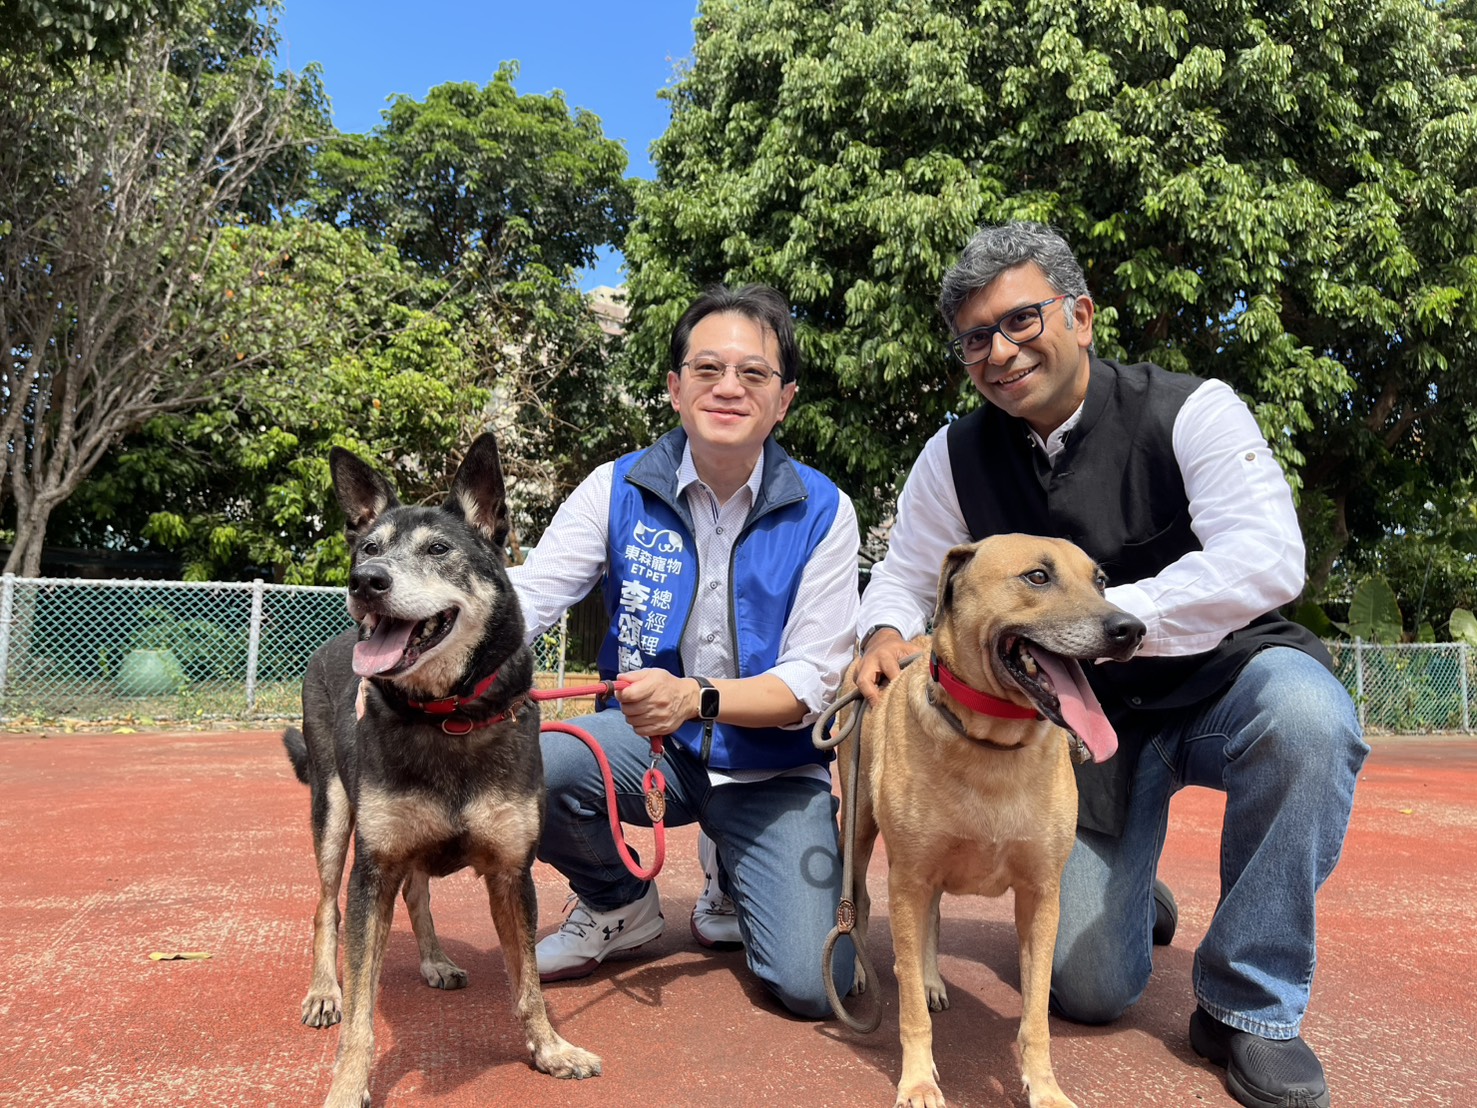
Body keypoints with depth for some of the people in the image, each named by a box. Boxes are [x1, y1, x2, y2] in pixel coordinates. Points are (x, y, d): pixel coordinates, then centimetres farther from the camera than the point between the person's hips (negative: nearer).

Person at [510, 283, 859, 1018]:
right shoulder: (618, 489, -5)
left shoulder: (821, 513, -9)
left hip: (770, 765, -1)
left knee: (812, 985, -17)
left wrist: (698, 699, -30)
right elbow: (526, 594, -14)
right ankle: (619, 904, 5)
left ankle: (733, 885, 22)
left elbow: (813, 680, -12)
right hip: (645, 742, 2)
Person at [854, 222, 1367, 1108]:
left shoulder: (1192, 410, -15)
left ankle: (1249, 1008, -16)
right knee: (1089, 989, -2)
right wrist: (887, 631, -19)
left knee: (1306, 716, -38)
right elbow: (905, 576, 5)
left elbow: (1267, 561, -28)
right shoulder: (956, 458, -7)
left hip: (1220, 675, -1)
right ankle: (1124, 884, 36)